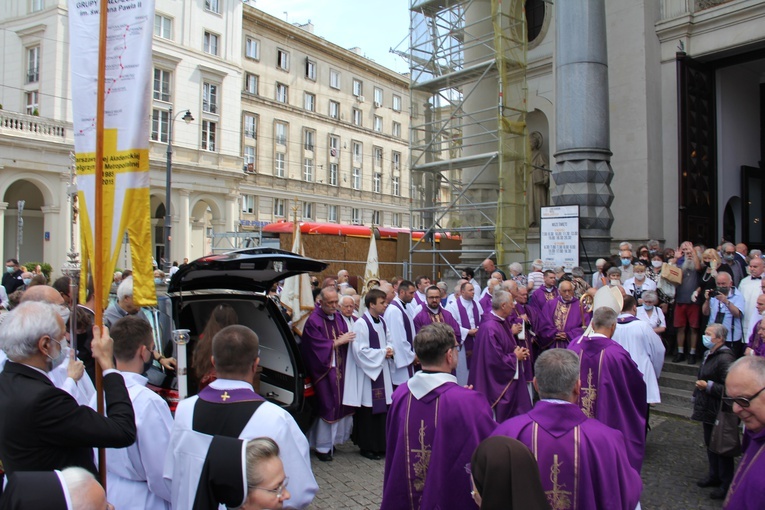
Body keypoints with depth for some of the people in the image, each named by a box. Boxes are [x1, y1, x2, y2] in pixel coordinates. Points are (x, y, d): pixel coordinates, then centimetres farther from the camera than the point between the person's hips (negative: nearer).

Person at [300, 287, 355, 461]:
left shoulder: (338, 317, 6)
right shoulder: (313, 321, -14)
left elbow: (346, 337, 12)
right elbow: (319, 346, -17)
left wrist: (346, 339, -9)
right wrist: (338, 342, -14)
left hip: (339, 368, 6)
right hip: (323, 370, -6)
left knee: (338, 404, 9)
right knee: (327, 406, -2)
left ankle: (332, 439, 26)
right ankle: (322, 447, 12)